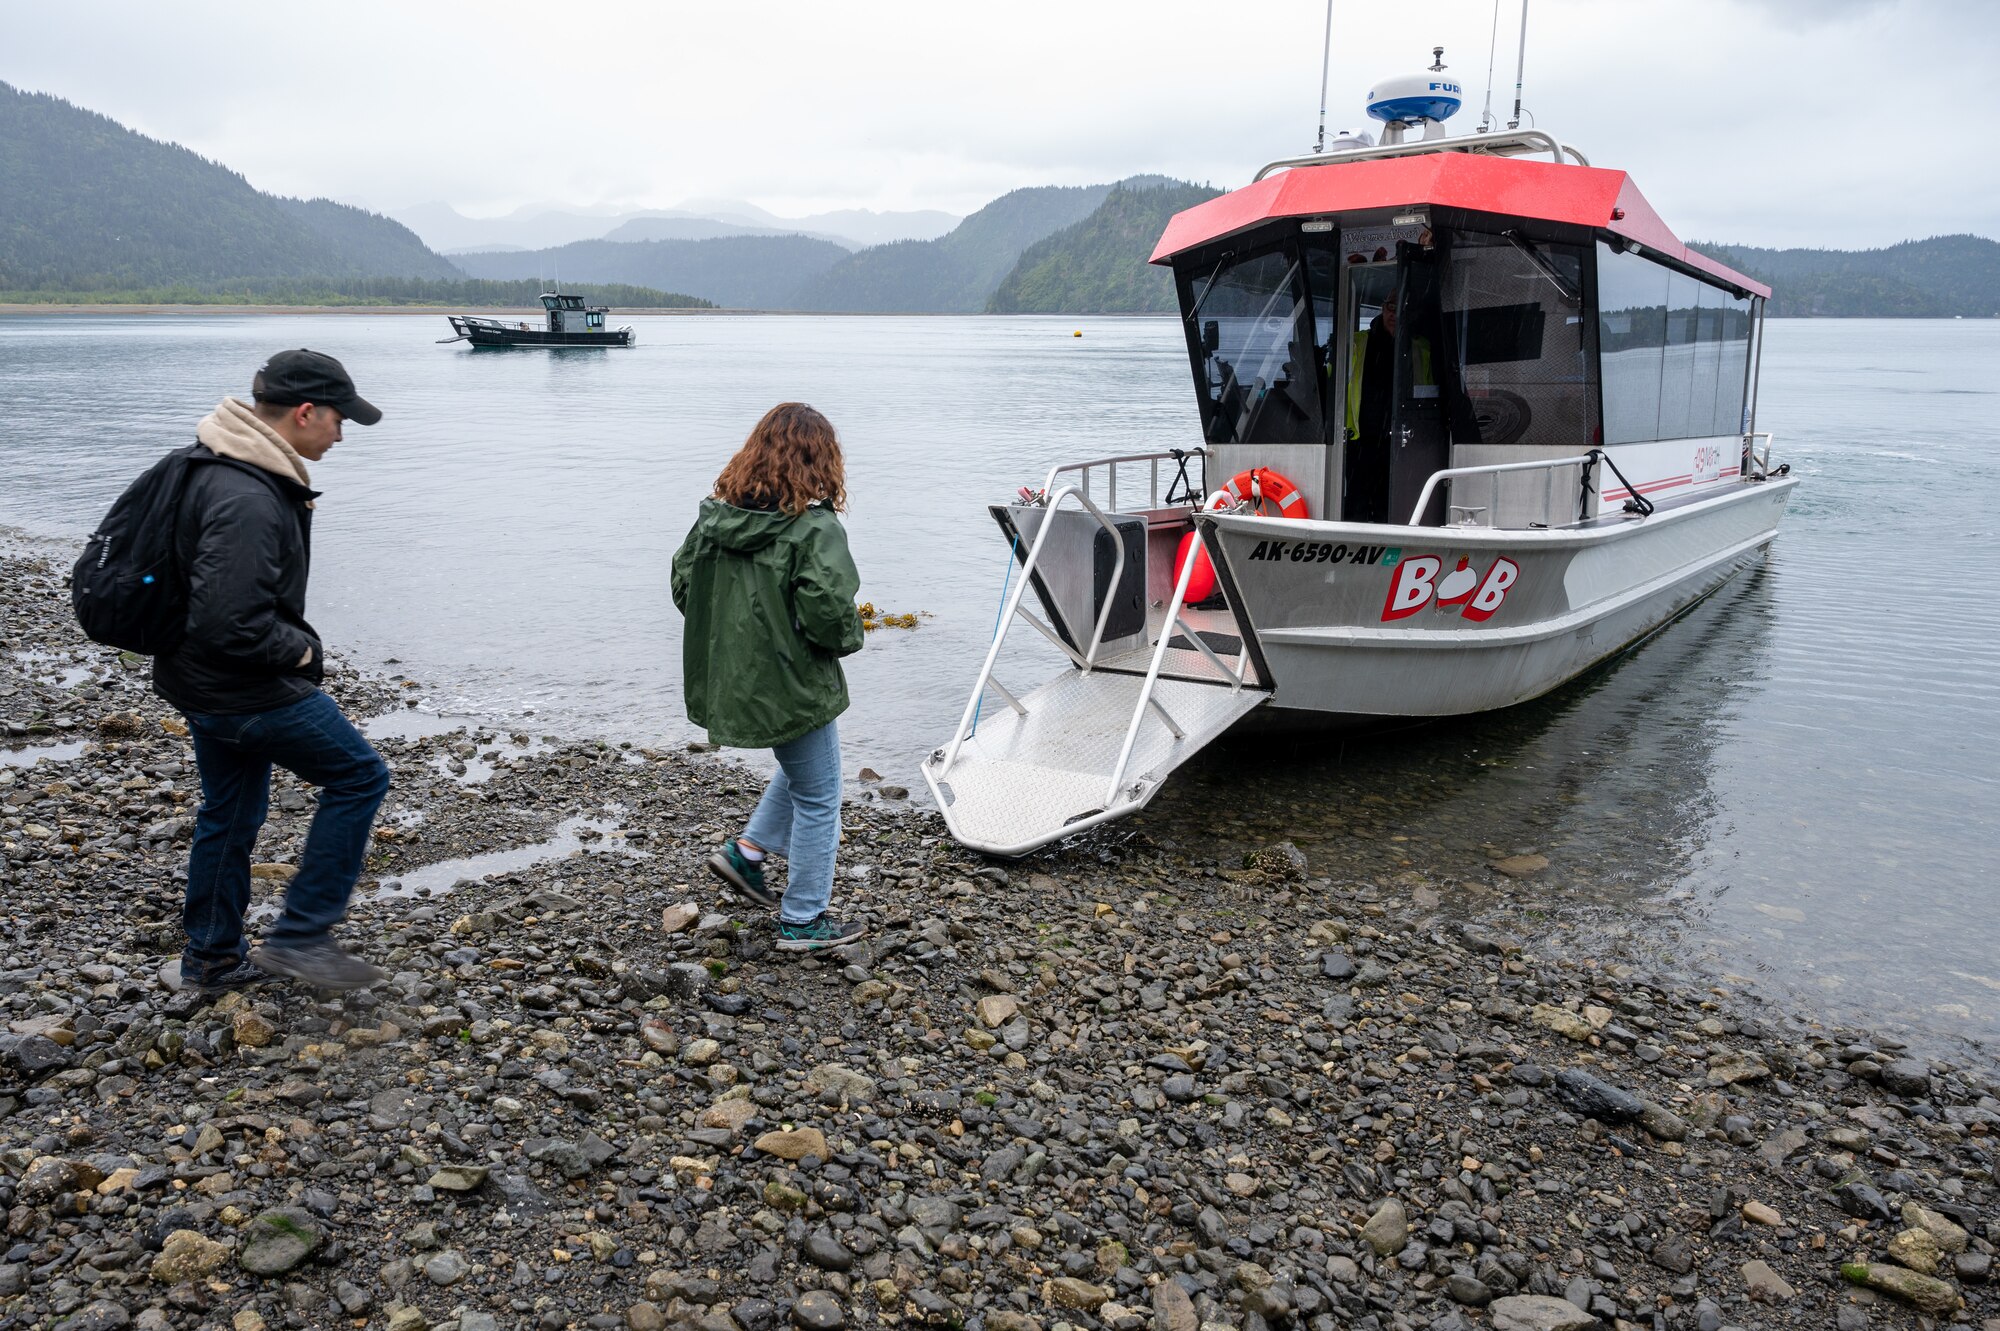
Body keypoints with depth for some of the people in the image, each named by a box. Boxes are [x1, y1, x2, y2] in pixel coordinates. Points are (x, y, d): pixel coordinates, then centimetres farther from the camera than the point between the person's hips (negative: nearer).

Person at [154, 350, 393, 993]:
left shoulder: (222, 468, 8)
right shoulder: (247, 501, -27)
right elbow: (231, 626, -31)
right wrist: (303, 651, -14)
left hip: (206, 684, 11)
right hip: (248, 692, -11)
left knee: (230, 814, 20)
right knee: (359, 777, 0)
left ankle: (211, 958, 33)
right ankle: (300, 935, 4)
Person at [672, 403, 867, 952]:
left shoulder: (713, 514, 0)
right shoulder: (814, 528, -20)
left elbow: (682, 586, 7)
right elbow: (830, 614, -26)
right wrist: (848, 639, -5)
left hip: (732, 678, 8)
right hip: (790, 685, -7)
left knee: (803, 768, 30)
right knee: (817, 798, 10)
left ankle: (749, 851, 26)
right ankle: (803, 921, 20)